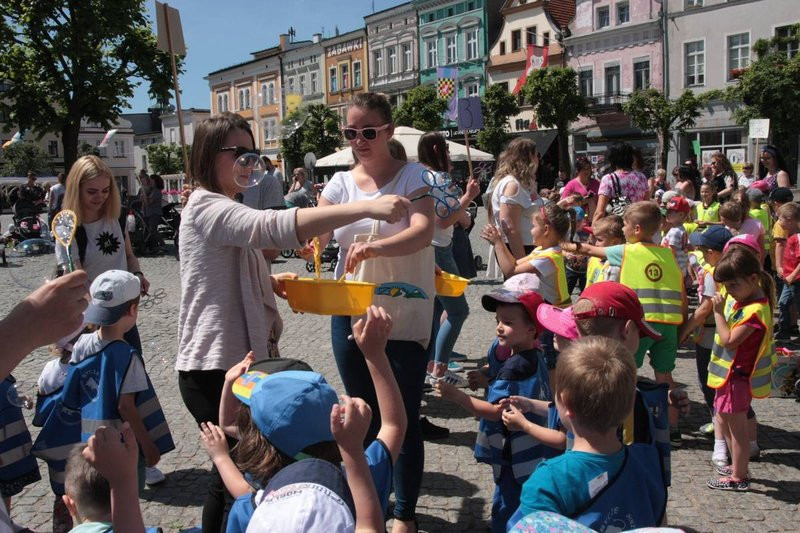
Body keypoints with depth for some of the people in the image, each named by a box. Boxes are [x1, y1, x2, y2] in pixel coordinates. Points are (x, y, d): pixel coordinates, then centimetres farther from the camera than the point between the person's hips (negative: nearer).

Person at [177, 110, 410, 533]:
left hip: (242, 359, 10)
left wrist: (272, 282, 7)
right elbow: (275, 226, -35)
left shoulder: (224, 209, 17)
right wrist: (367, 208, -42)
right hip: (215, 368, -10)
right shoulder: (206, 208, -18)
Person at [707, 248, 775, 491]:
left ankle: (739, 478, 12)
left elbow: (729, 340, -28)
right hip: (729, 374, 10)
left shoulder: (755, 311, -24)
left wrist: (719, 312, -26)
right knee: (724, 421, 21)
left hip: (737, 377, -10)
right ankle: (737, 467, 36)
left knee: (736, 425, 0)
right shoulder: (744, 303, 7)